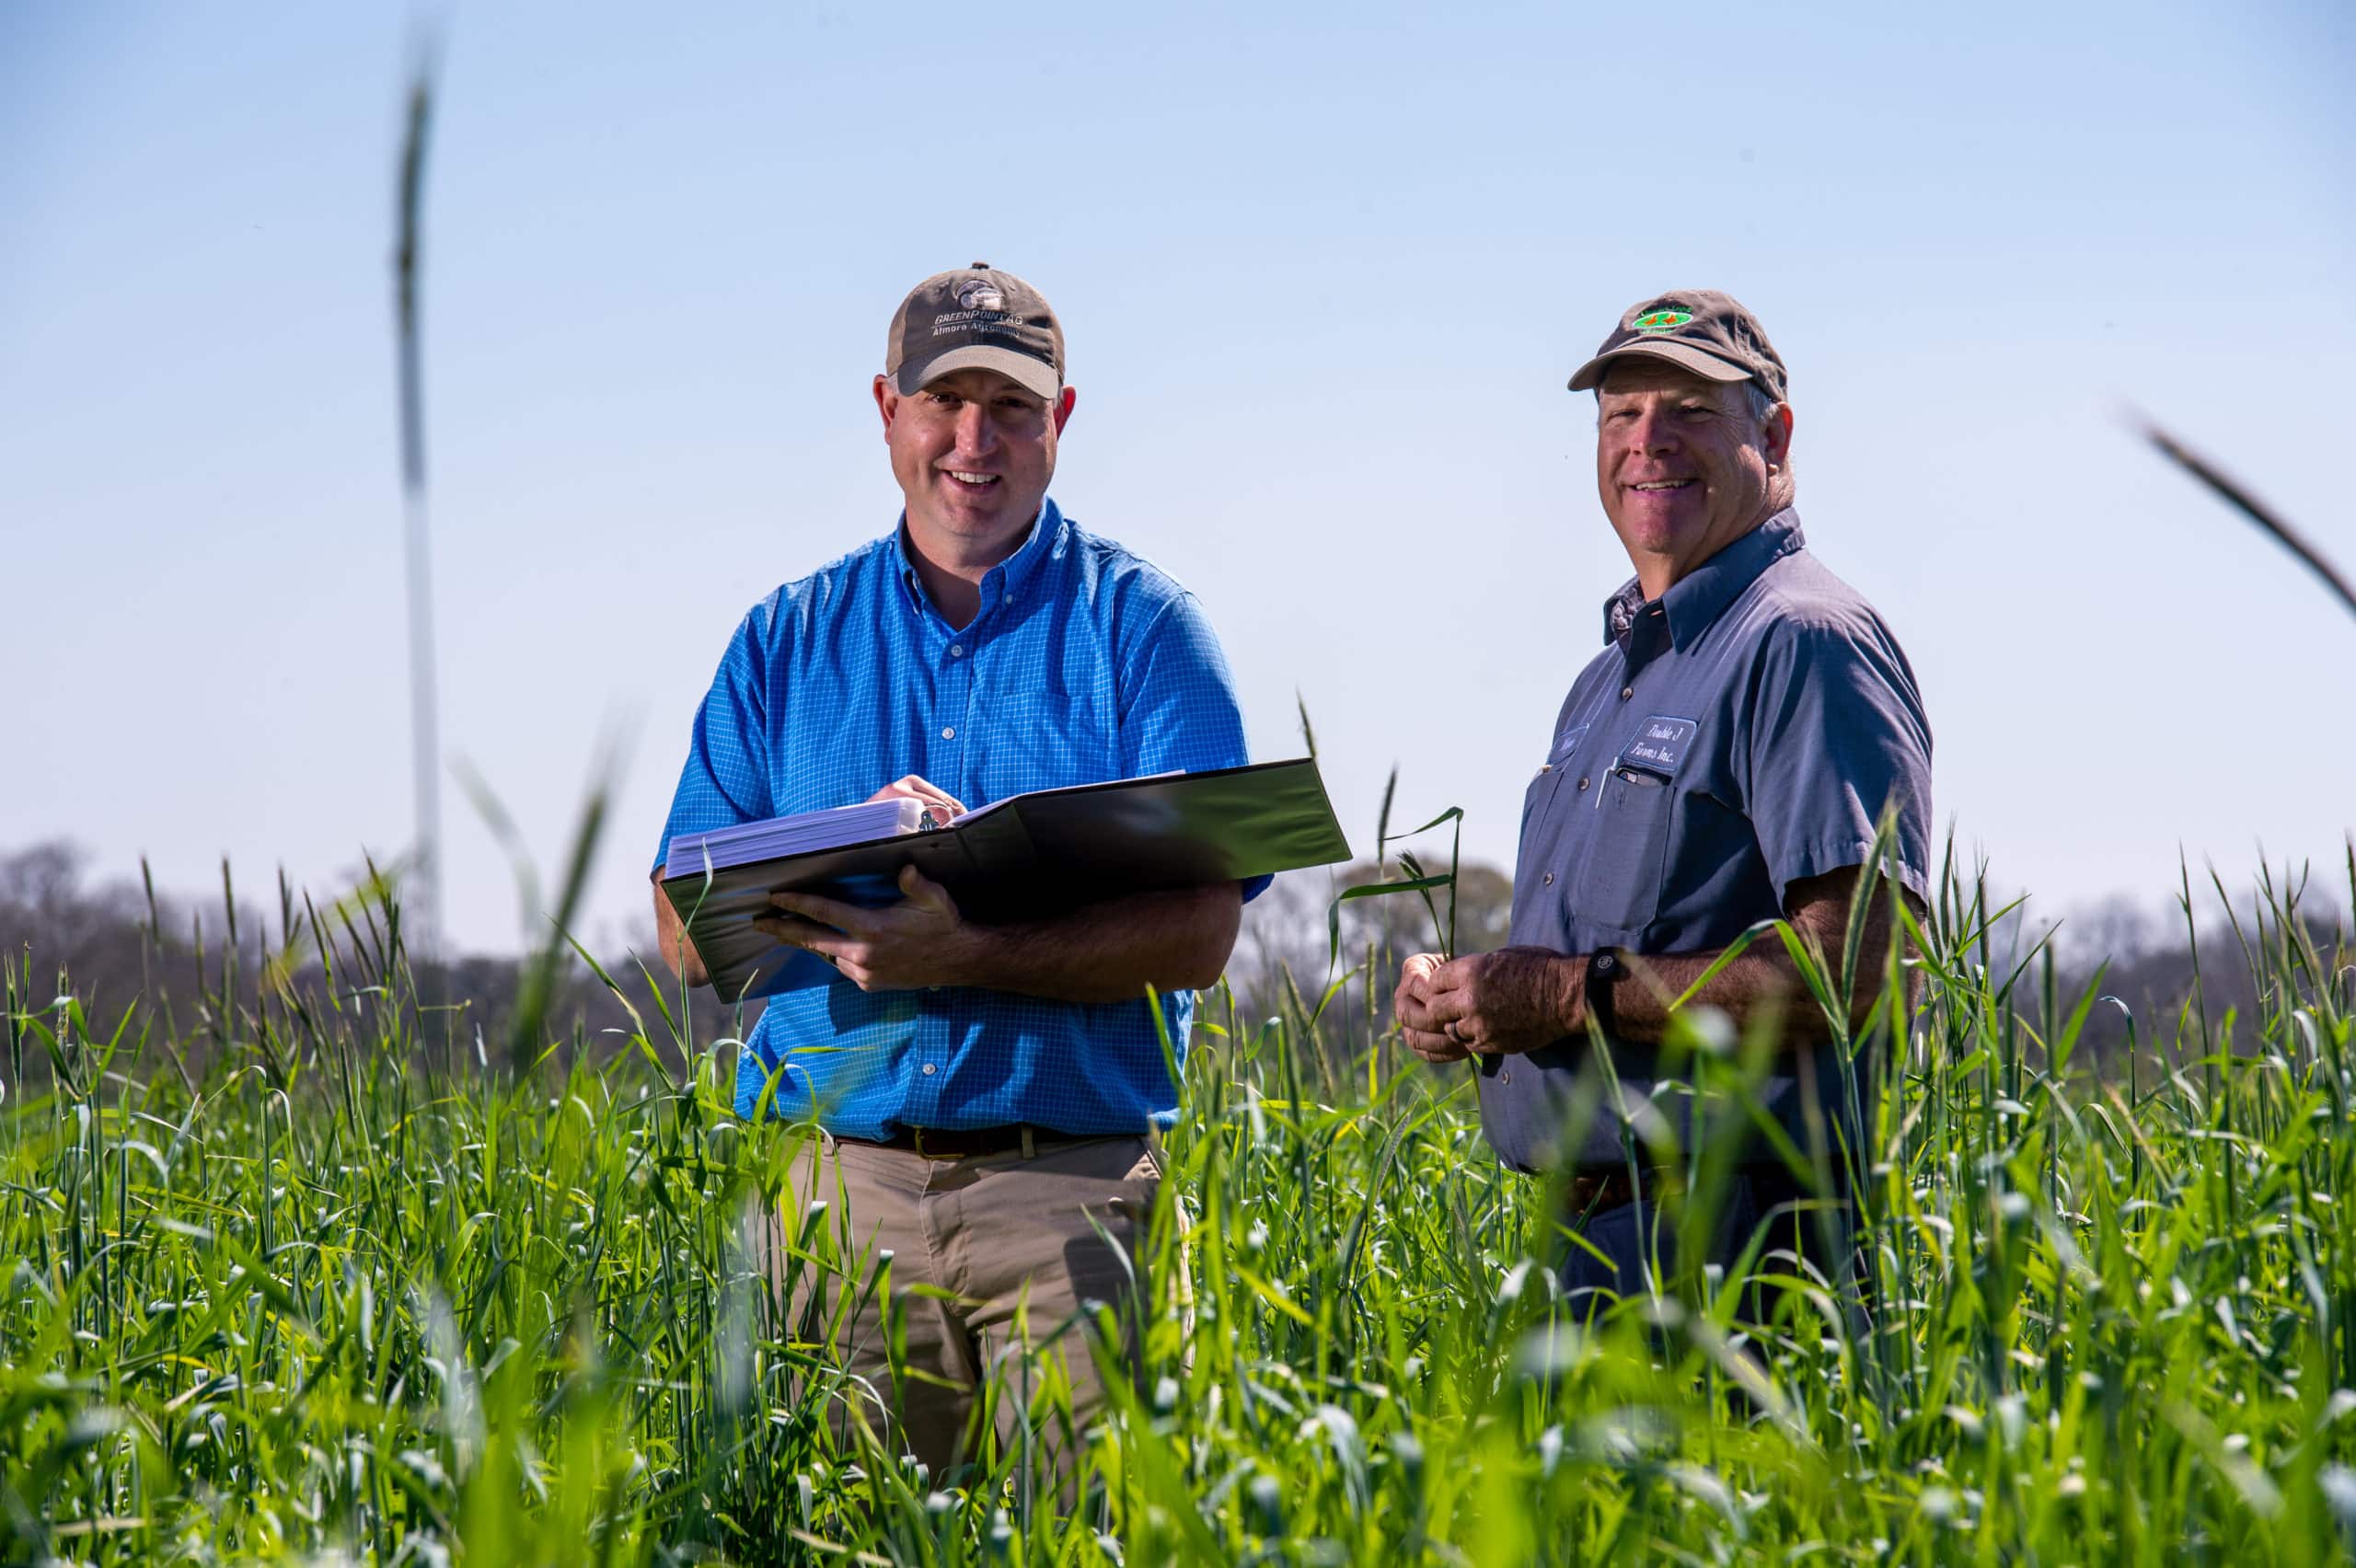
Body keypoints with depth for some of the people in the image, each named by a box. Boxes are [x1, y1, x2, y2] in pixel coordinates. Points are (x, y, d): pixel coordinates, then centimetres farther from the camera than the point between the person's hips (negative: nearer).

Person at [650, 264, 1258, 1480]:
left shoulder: (1143, 628, 4)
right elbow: (685, 934, 7)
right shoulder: (787, 640, 12)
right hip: (836, 1178, 2)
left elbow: (1199, 933, -6)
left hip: (1071, 1187, -2)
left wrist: (963, 956, -20)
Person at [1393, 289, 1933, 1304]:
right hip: (1594, 1223, 9)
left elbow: (1855, 968, -20)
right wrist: (1460, 999, 6)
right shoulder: (1611, 672, 21)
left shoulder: (1804, 645, -10)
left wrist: (1577, 994, -18)